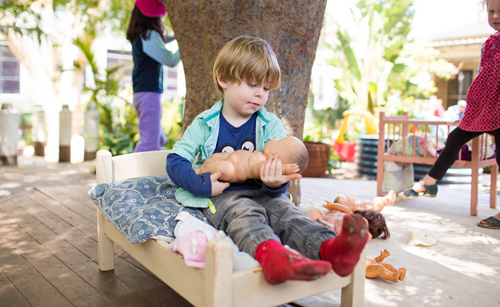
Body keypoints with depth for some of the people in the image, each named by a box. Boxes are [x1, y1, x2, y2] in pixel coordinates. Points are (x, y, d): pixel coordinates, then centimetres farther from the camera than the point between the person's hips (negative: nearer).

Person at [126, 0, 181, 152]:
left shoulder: (138, 35, 13)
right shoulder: (150, 35, -12)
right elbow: (171, 61, -12)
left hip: (140, 93, 10)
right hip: (149, 92, -10)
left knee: (159, 140, 14)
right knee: (150, 142, -12)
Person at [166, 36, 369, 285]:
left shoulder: (271, 126, 10)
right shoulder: (205, 124, 6)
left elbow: (281, 170, 2)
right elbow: (175, 161, 3)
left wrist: (276, 183, -24)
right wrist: (204, 184, -14)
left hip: (263, 193, 3)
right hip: (222, 197, -2)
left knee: (287, 212, -29)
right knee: (245, 214, -35)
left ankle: (330, 248, -57)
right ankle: (270, 253, -67)